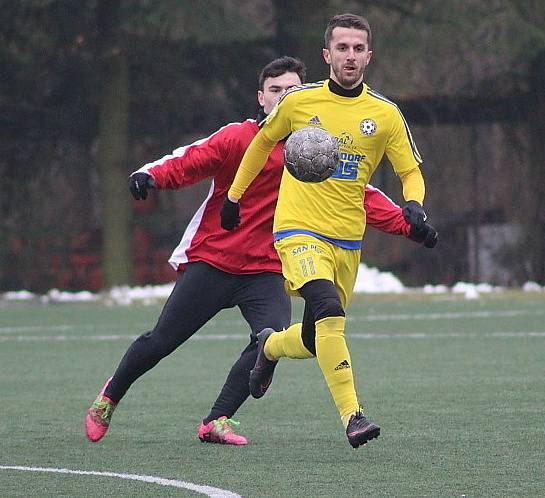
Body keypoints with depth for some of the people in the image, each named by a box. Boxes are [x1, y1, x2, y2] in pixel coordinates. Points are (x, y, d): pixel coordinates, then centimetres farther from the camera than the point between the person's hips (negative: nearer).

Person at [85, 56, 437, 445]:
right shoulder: (238, 138, -5)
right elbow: (187, 163, -8)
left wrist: (405, 223, -9)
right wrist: (151, 175, -28)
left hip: (266, 271, 2)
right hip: (211, 261, -2)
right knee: (162, 340, 1)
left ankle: (217, 422, -11)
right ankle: (110, 397, 28)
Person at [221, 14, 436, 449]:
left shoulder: (386, 114, 1)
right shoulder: (299, 101, -1)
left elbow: (411, 172, 8)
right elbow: (264, 140, 17)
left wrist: (414, 205, -14)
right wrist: (235, 195, 20)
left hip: (348, 240, 3)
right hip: (299, 230, -3)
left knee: (316, 341, 10)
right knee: (328, 309, -28)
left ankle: (271, 346, 46)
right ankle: (352, 416, -28)